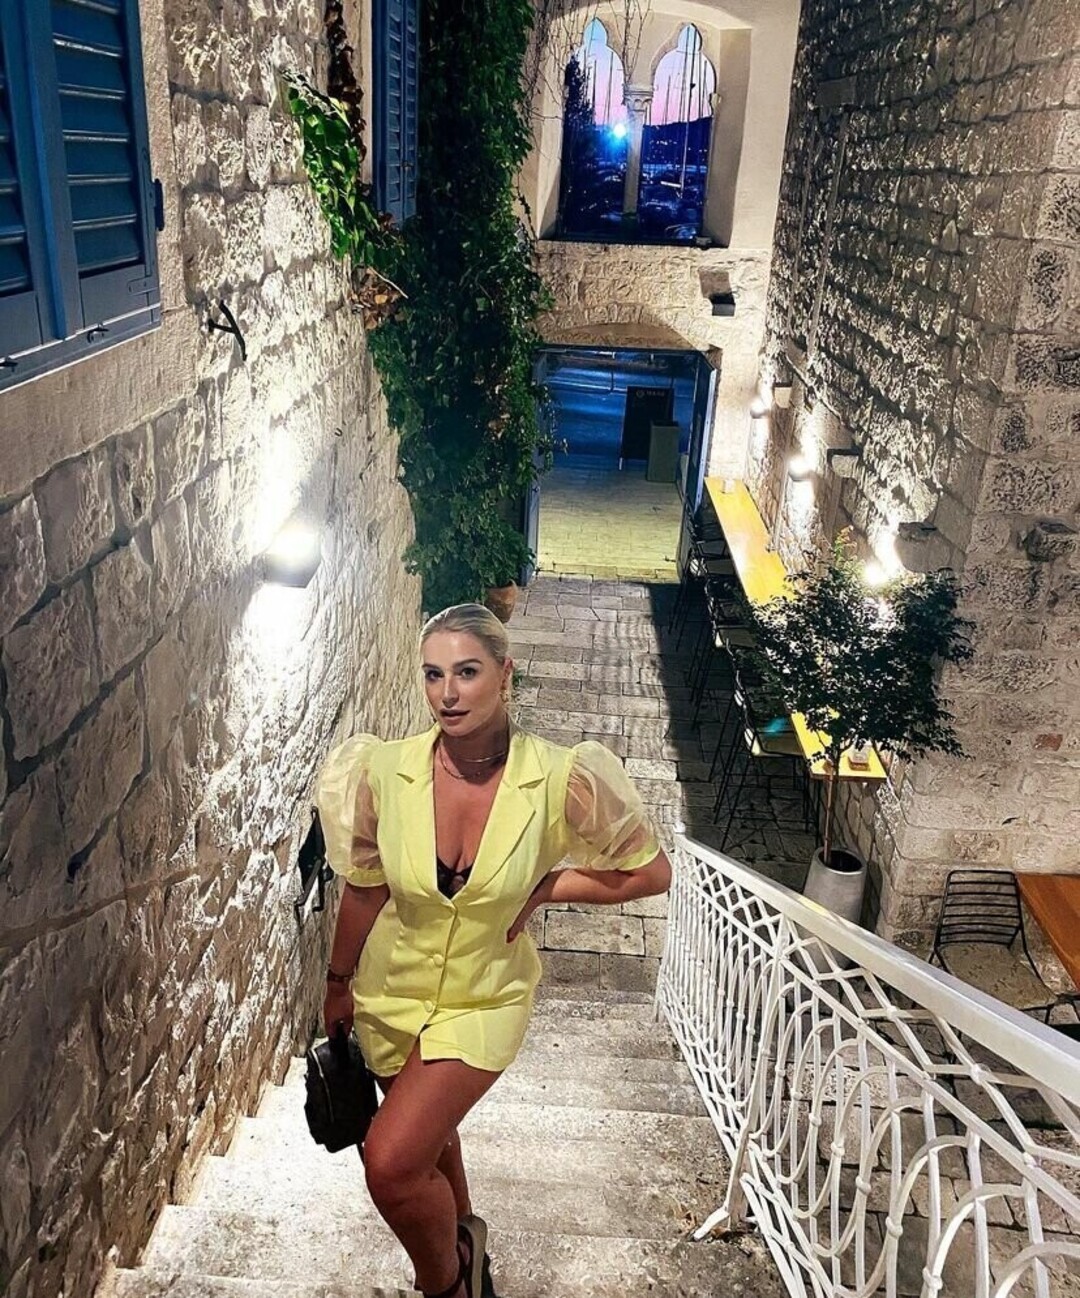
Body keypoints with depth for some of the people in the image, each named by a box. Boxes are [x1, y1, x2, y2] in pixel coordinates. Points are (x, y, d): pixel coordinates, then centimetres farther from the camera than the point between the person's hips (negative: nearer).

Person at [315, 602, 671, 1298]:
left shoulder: (560, 779, -25)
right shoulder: (386, 770, -19)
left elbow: (651, 871, -11)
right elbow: (365, 887, -2)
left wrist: (542, 888, -17)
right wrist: (339, 983, 10)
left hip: (485, 999, -3)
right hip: (392, 991, 3)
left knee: (391, 1164, -15)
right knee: (431, 1135, 25)